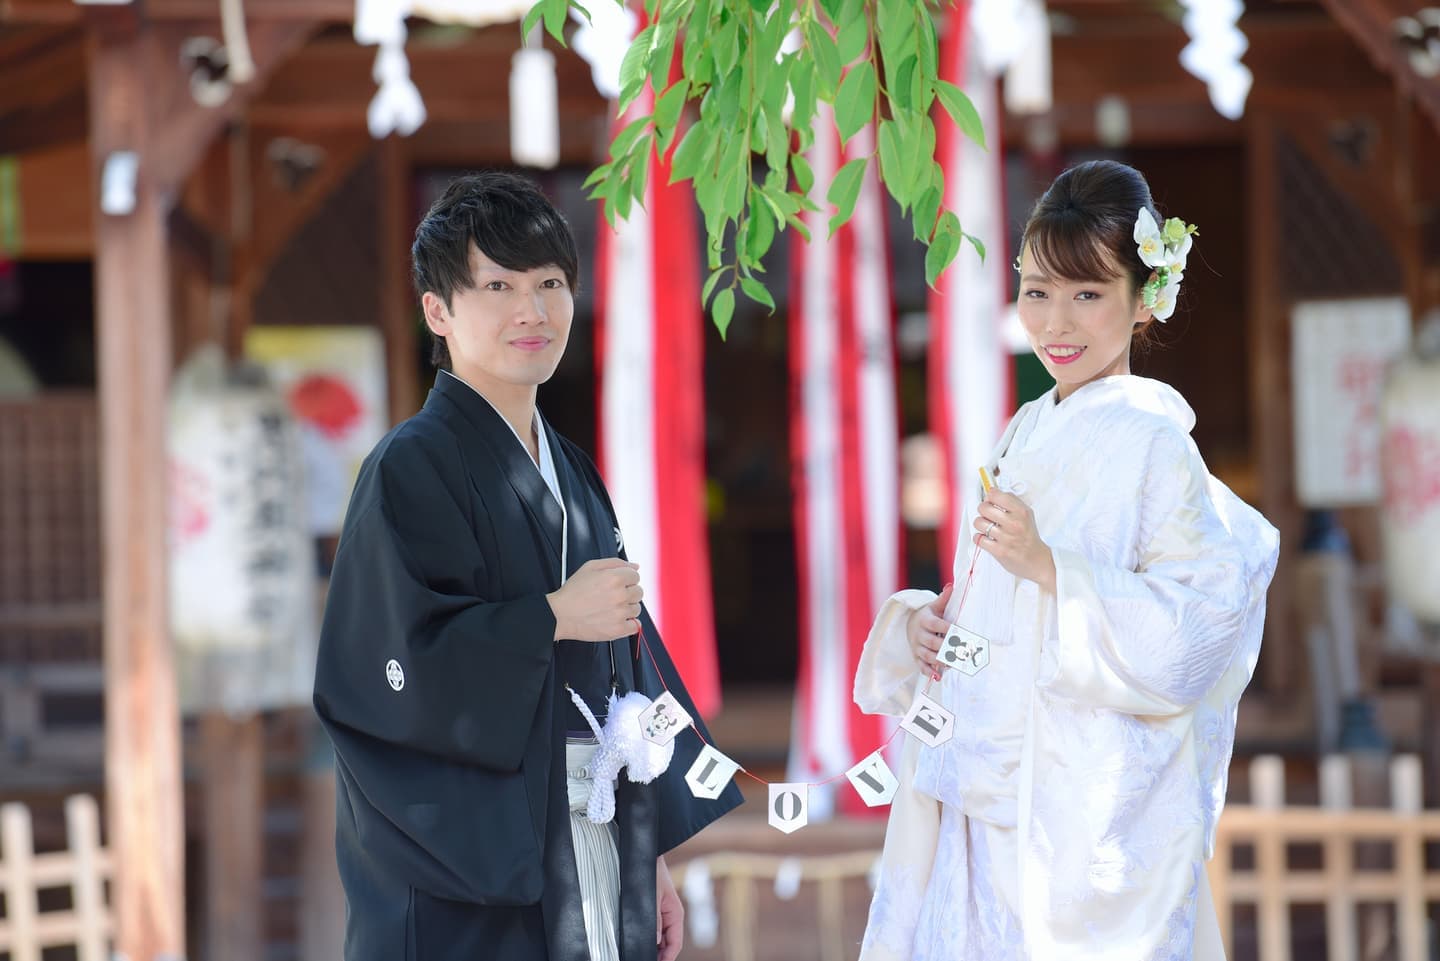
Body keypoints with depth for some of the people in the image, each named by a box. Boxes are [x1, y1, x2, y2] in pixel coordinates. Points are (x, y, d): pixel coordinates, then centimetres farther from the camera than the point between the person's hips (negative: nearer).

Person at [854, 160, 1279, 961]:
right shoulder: (1026, 436, 13)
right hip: (989, 798, 7)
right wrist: (922, 621, 0)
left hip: (1096, 813, -7)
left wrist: (1050, 565, -24)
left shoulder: (1151, 439, -10)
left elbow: (1196, 625, -18)